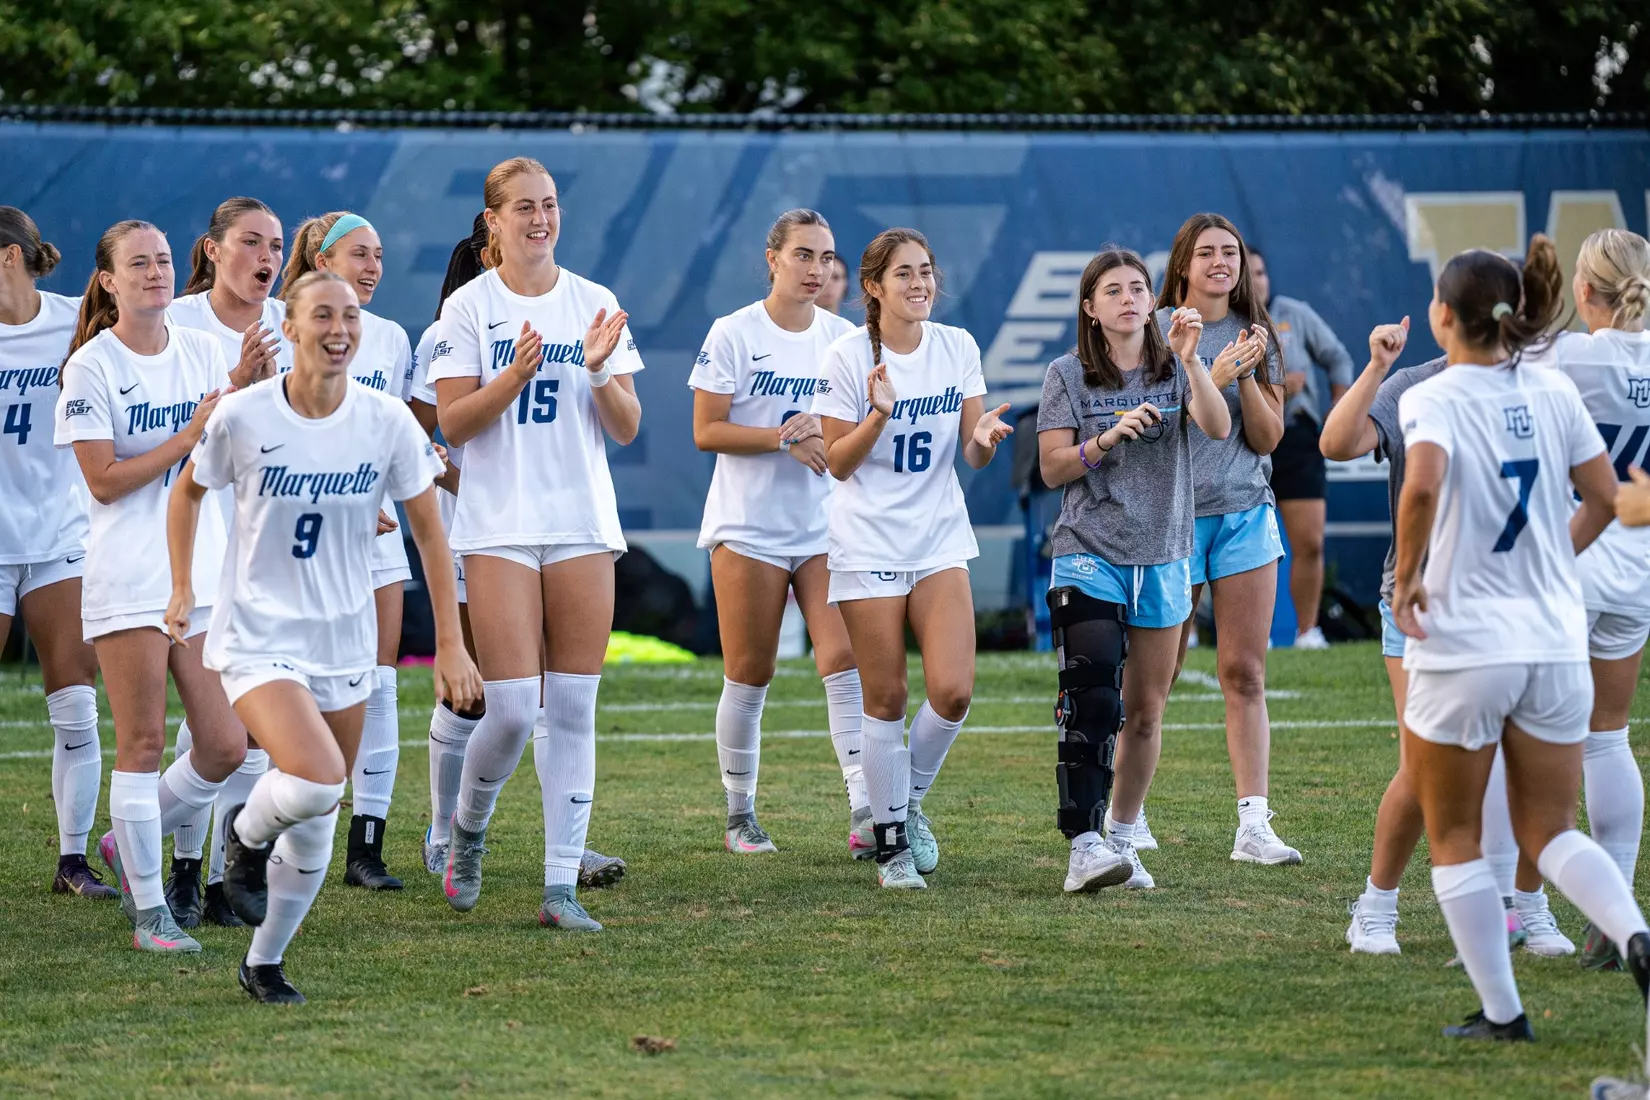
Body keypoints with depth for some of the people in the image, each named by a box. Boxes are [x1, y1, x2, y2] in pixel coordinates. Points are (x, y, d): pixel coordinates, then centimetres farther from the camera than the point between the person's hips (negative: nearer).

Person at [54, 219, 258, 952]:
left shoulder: (201, 352, 9)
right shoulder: (92, 366, -6)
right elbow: (104, 480, -11)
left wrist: (243, 392, -10)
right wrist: (189, 435, -14)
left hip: (205, 569, 5)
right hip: (129, 577, -5)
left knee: (225, 746, 1)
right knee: (143, 744, -5)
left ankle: (130, 843, 24)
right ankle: (148, 911, 4)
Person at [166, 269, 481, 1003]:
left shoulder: (387, 423, -6)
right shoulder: (243, 418, -11)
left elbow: (428, 532, 3)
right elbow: (189, 490, 8)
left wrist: (450, 644, 1)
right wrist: (181, 589, 7)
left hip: (343, 641, 4)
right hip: (258, 635, -3)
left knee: (316, 828, 9)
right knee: (316, 780, -27)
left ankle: (265, 963, 30)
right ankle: (247, 834, 7)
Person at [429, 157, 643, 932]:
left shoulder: (595, 305, 7)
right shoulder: (469, 307, 0)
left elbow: (627, 429, 6)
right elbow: (452, 424, -4)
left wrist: (600, 373, -12)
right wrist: (513, 377, -19)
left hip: (583, 526, 3)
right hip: (500, 526, -3)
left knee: (573, 708, 0)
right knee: (511, 709, -10)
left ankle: (561, 886, 4)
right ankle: (467, 826, 20)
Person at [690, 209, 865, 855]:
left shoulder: (843, 338, 7)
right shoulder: (734, 334, -4)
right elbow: (706, 432, -8)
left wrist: (828, 433, -12)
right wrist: (786, 439, -18)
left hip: (825, 527, 3)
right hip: (749, 526, -3)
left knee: (845, 659, -12)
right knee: (749, 674, 3)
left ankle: (865, 813, -18)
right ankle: (740, 815, 17)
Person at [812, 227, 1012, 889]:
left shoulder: (958, 348, 2)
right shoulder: (847, 357, -7)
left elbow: (973, 456, 4)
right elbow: (839, 463, -6)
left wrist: (984, 437, -19)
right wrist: (879, 415, -23)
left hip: (940, 538, 3)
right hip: (867, 543, -3)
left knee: (953, 691, -11)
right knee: (886, 700, -2)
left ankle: (912, 800, 16)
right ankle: (890, 841, 12)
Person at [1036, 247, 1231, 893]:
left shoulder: (1177, 371, 6)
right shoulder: (1069, 376, 1)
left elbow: (1218, 429, -12)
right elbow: (1052, 469, -3)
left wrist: (1190, 359, -24)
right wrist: (1110, 436, -18)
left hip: (1162, 558, 3)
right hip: (1089, 554, -3)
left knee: (1146, 711, 9)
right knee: (1092, 701, -19)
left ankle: (1121, 838, 22)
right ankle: (1083, 846, -23)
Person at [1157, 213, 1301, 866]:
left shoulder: (1254, 335, 8)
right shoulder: (1156, 331, -2)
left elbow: (1267, 438, 4)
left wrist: (1248, 375, -11)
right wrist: (1214, 378, -19)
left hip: (1245, 512, 3)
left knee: (1245, 673, -3)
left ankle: (1253, 825, -6)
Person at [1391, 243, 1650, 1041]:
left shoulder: (1431, 399, -11)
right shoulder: (1554, 392, 4)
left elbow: (1422, 486, -30)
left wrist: (1406, 578, -15)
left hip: (1461, 646, -4)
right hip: (1556, 645, 5)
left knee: (1454, 838, 12)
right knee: (1551, 833, 14)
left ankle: (1501, 1012, 11)